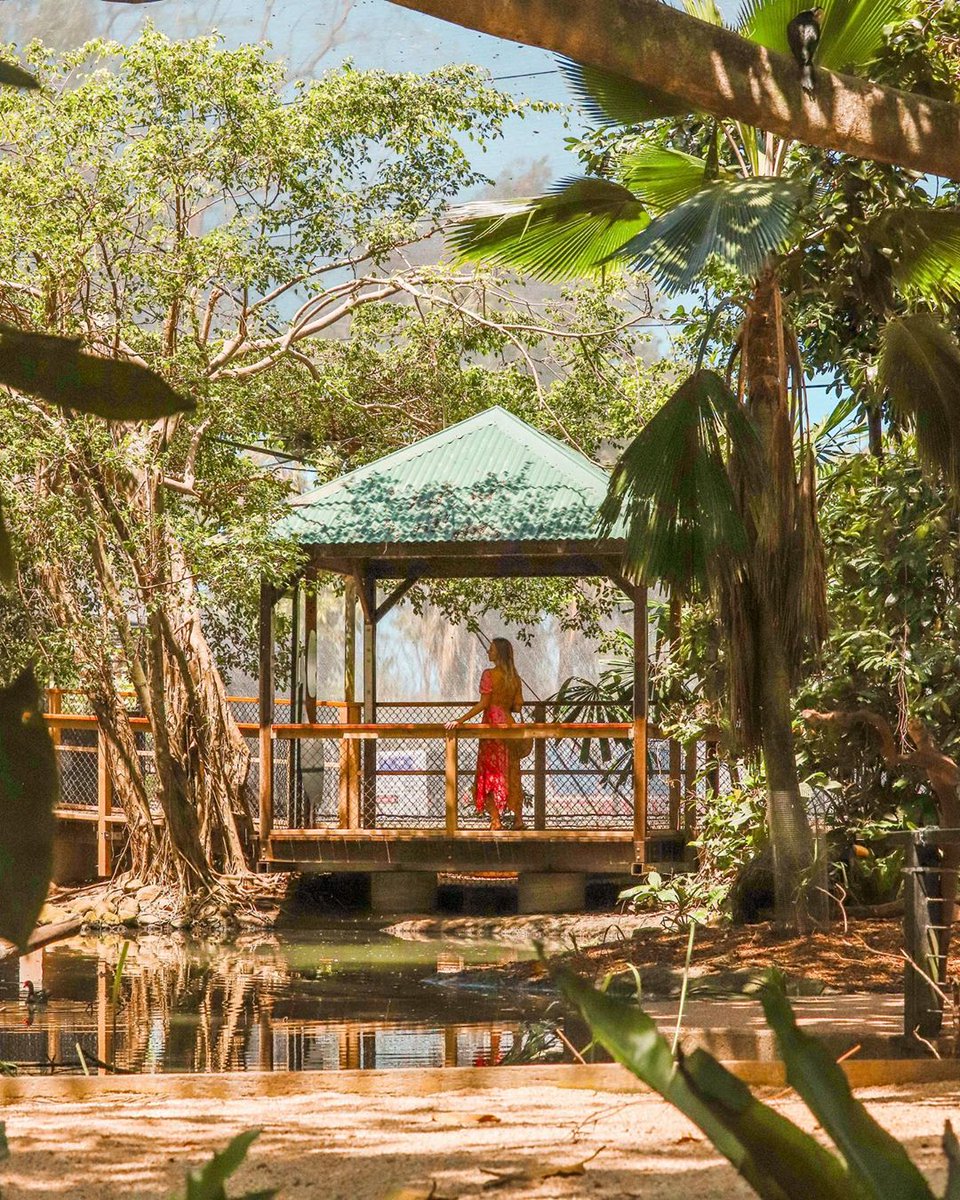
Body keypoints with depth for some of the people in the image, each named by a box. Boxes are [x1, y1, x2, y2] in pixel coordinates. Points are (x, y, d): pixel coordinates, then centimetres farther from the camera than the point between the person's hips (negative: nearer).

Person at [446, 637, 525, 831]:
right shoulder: (514, 677, 8)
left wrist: (460, 721, -14)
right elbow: (518, 706, 8)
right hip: (509, 724, 6)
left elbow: (483, 704, -15)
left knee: (490, 774, 0)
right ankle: (518, 818, 9)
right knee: (511, 773, 11)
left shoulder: (489, 674, -10)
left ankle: (496, 820, -5)